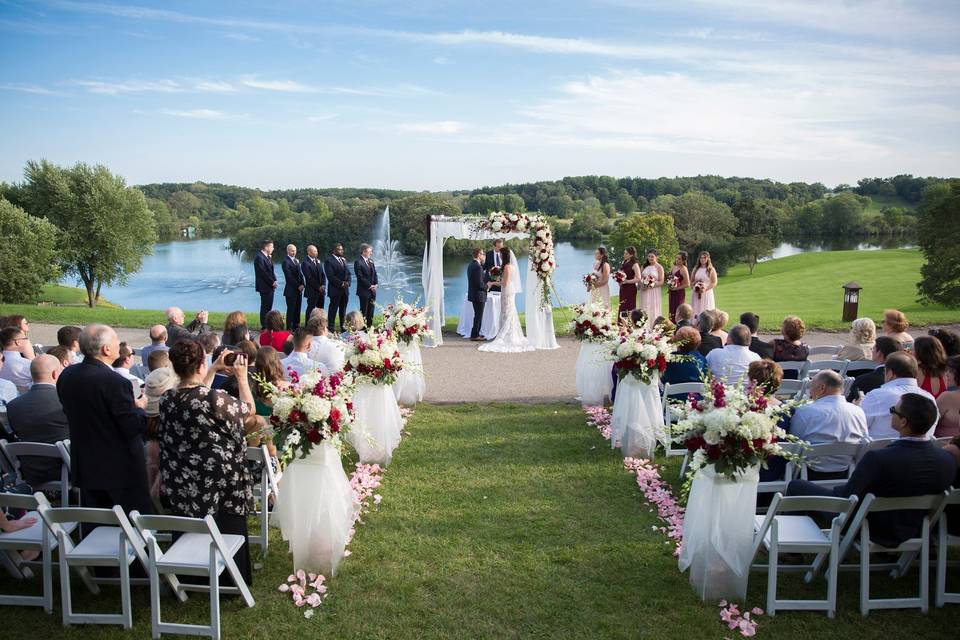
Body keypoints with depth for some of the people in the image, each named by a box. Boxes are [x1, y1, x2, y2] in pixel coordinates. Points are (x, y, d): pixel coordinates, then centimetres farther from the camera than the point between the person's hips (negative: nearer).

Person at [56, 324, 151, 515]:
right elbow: (132, 428, -20)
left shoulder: (66, 376, 0)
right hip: (121, 469, -7)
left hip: (85, 468, 7)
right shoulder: (115, 381, -23)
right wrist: (139, 407, 0)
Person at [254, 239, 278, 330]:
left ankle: (267, 325, 20)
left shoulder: (268, 257, 13)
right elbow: (263, 273, -19)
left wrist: (274, 281, 0)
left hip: (270, 286, 9)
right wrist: (272, 282, -15)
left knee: (268, 306, 13)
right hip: (264, 287, -9)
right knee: (265, 307, -3)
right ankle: (264, 327, 3)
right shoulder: (259, 257, -16)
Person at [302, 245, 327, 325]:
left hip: (321, 290, 7)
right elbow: (309, 278, -14)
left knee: (320, 309, 7)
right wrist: (318, 287, -13)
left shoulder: (318, 261, 14)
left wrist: (323, 285, -3)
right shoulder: (305, 263, -10)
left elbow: (322, 275, 13)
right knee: (310, 310, -2)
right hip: (312, 291, -7)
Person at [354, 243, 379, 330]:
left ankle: (370, 326, 18)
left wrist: (375, 284, 1)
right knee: (364, 310, -2)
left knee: (371, 310, 11)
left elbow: (374, 273, 16)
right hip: (364, 290, -7)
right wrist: (370, 286, -14)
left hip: (372, 290, 7)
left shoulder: (370, 261, 12)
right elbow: (360, 277, -16)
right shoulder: (358, 262, -12)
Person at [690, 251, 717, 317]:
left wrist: (705, 289, -17)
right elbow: (691, 281, 16)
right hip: (696, 294, 4)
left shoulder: (711, 270, 0)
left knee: (706, 312, -6)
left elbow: (714, 283, -5)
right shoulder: (696, 269, 12)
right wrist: (694, 286, -5)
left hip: (707, 293, -4)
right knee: (695, 311, -1)